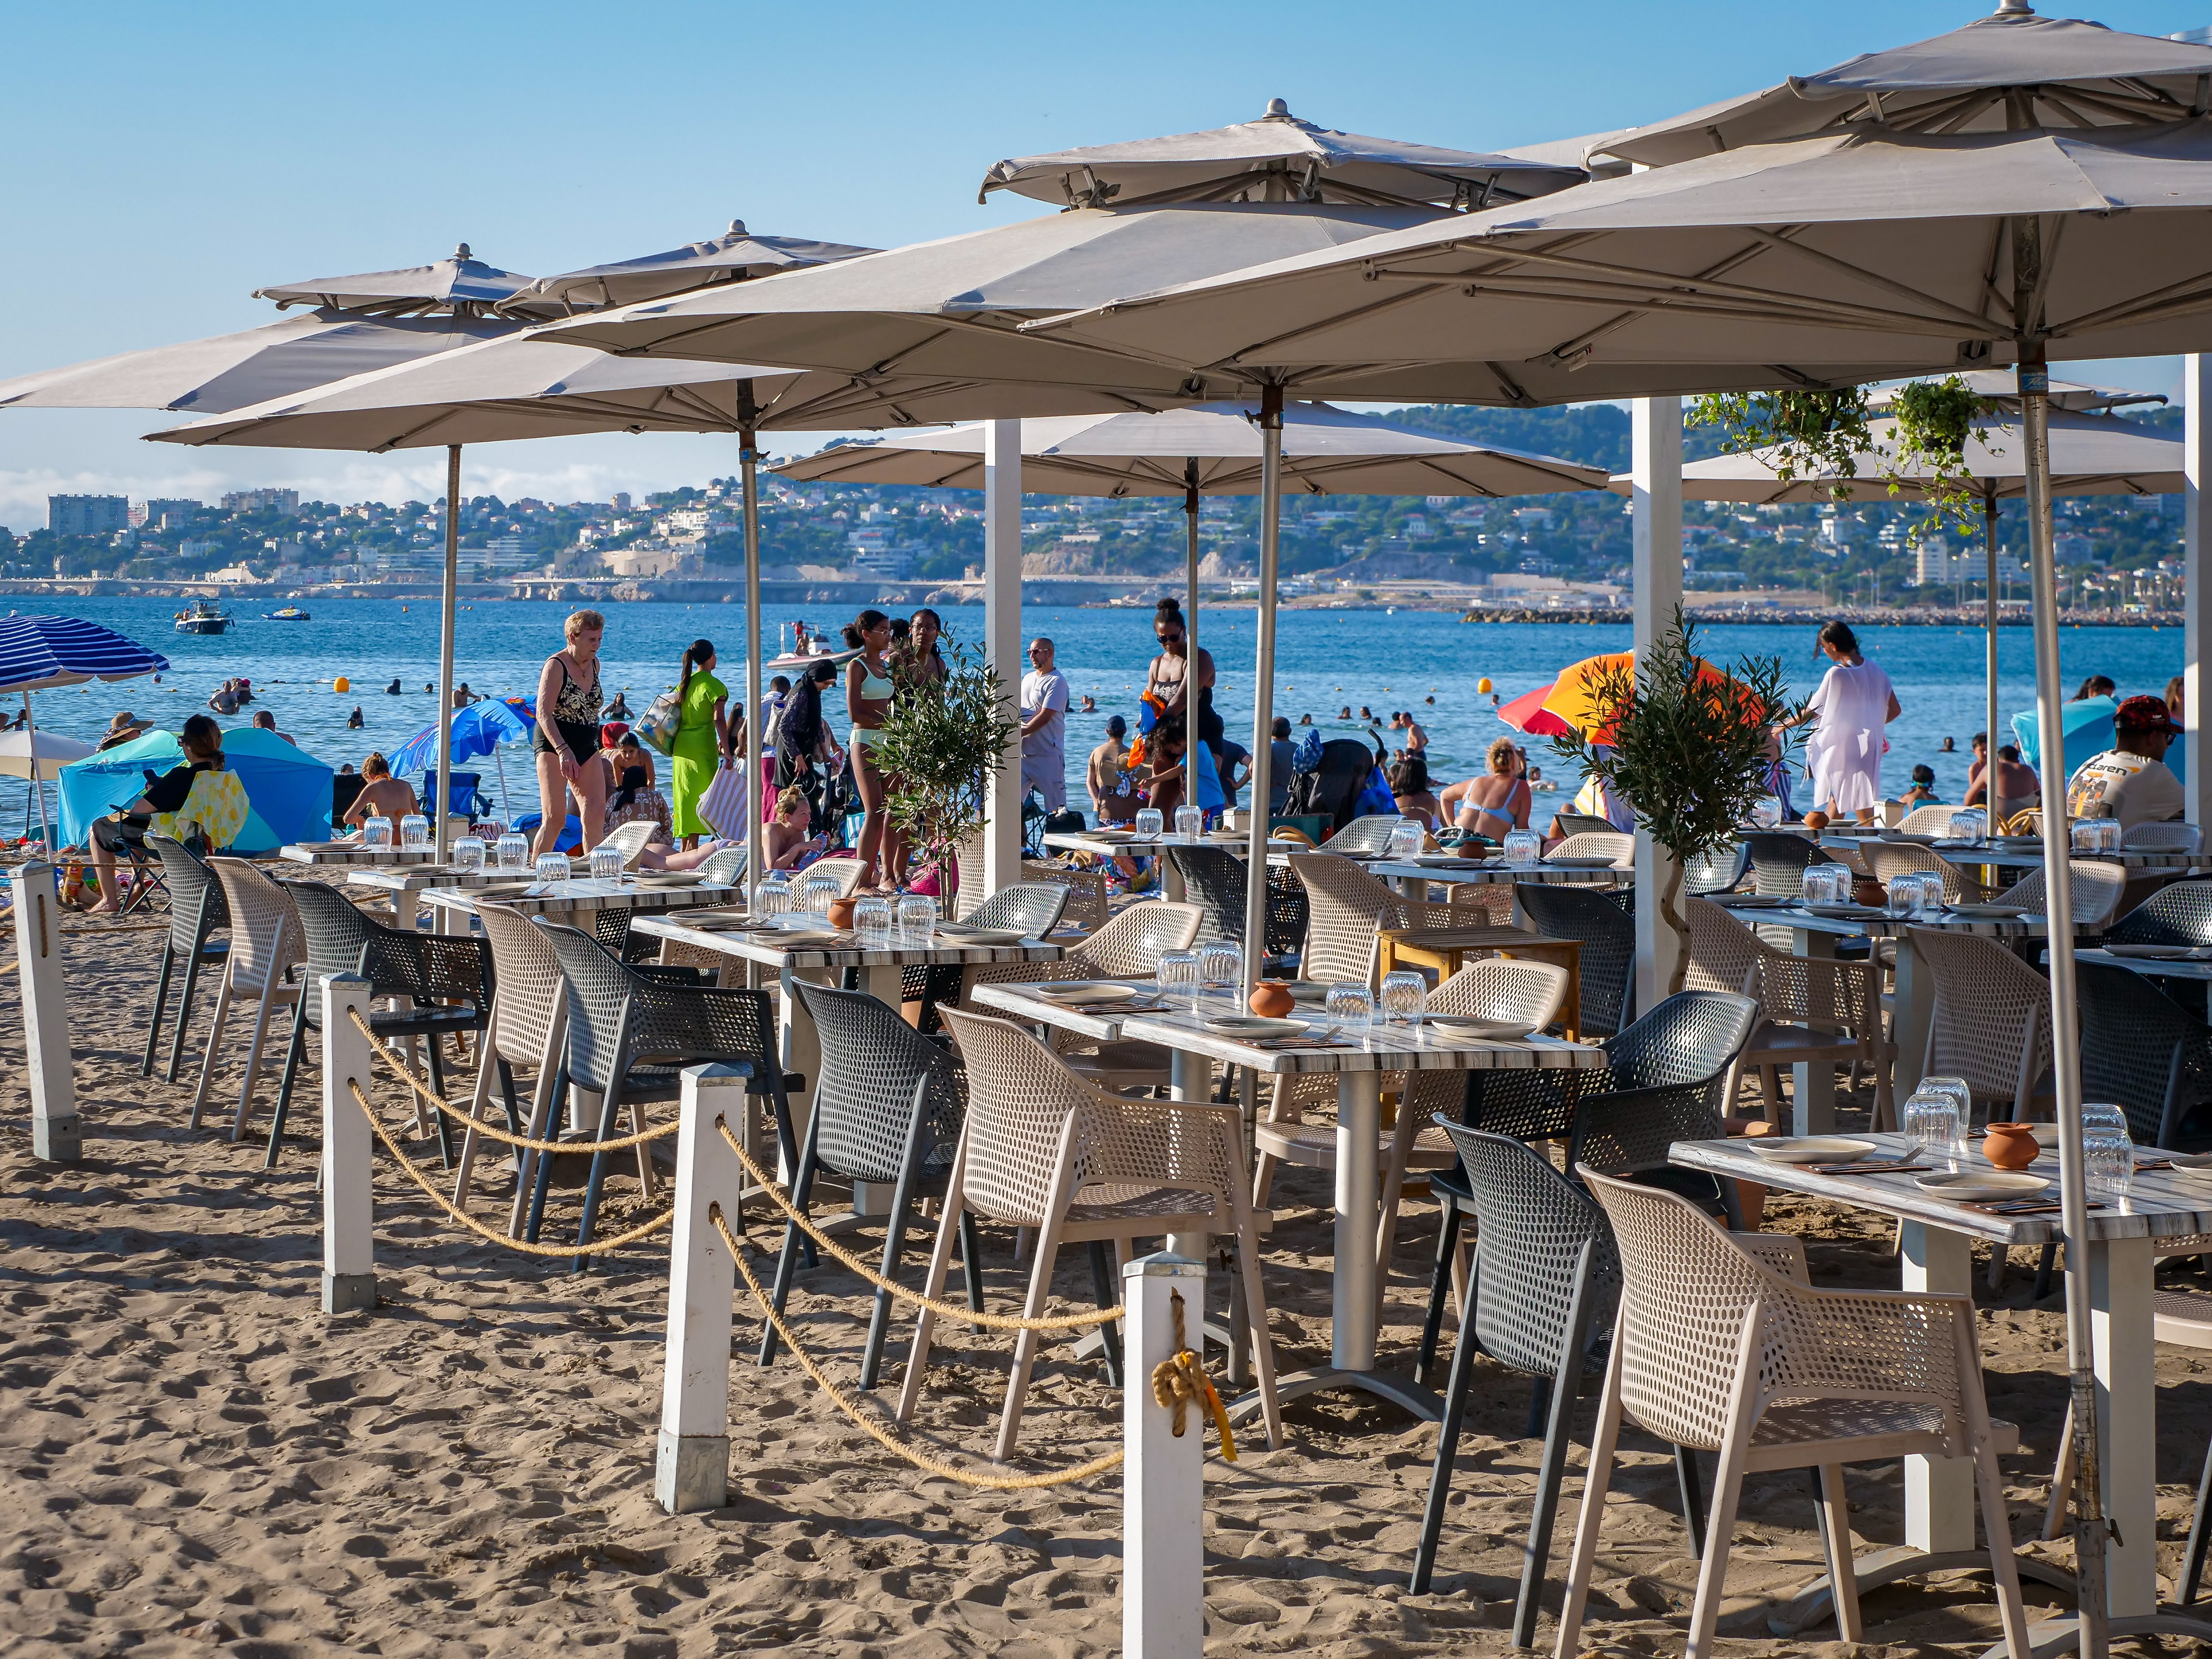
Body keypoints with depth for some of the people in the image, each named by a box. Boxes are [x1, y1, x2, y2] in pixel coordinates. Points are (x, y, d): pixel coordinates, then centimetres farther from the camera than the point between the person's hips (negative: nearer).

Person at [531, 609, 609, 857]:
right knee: (555, 818, -13)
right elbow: (544, 714, -19)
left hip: (587, 748, 7)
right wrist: (563, 751, -30)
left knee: (595, 815, -4)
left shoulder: (594, 664, 12)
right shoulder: (556, 666, -11)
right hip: (553, 746, -7)